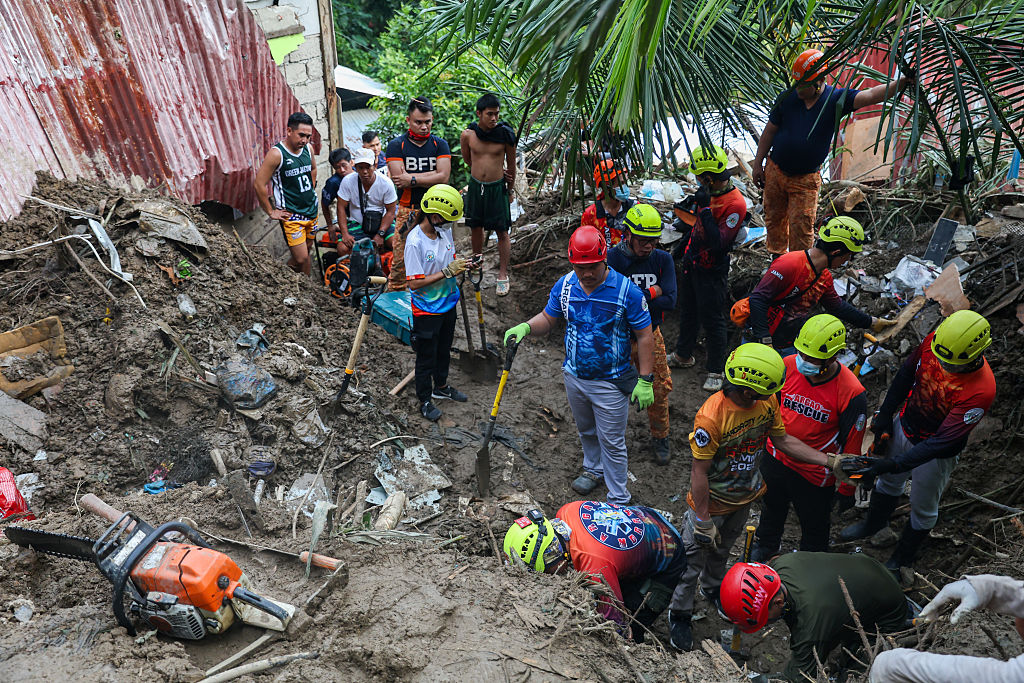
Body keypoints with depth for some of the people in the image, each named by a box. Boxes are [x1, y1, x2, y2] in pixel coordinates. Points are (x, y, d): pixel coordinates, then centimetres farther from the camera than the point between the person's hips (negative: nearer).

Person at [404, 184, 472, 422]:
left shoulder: (445, 231, -3)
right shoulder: (415, 242, -25)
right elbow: (415, 283, -26)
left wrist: (462, 265, -9)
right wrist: (447, 272, -27)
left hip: (448, 303, 7)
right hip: (427, 310, -7)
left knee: (444, 349, 25)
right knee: (426, 356, 9)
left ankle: (441, 386, 47)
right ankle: (425, 400, 28)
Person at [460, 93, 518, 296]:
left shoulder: (505, 134, -11)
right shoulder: (468, 135, -7)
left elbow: (511, 164, 1)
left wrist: (510, 189, 8)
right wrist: (487, 168, 8)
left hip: (497, 188, -2)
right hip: (476, 186, 2)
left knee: (502, 232, 1)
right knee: (476, 228, 16)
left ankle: (503, 275, 10)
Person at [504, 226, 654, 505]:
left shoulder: (627, 291, -20)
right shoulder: (564, 286, -7)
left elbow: (645, 336, -14)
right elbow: (548, 318, 5)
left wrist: (646, 381, -15)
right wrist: (526, 327, -18)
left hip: (610, 382, -5)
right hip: (574, 376, 5)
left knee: (612, 442, 7)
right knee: (586, 431, 26)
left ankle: (618, 500, 24)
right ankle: (593, 469, 53)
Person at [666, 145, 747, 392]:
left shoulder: (735, 204, -24)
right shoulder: (710, 192, 2)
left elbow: (719, 242, -30)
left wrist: (705, 208, -32)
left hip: (711, 271, -9)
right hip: (692, 261, 9)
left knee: (712, 320, 2)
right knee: (688, 311, 22)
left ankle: (715, 371, 19)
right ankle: (683, 355, 42)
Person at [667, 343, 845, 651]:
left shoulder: (767, 401, -16)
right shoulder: (711, 416, -37)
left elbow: (783, 439, 0)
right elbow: (699, 472, -28)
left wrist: (831, 461, -6)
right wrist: (703, 521, -21)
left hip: (744, 498, 6)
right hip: (711, 502, -6)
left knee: (722, 549, 31)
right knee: (694, 558, 13)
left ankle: (713, 586, 59)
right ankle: (679, 613, 36)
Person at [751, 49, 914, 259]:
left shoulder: (835, 99, -10)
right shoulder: (787, 97, -6)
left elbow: (871, 95, -20)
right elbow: (770, 131, 2)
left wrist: (901, 82, -36)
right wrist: (758, 163, 4)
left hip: (806, 179, -2)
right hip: (775, 171, 2)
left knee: (801, 227, -1)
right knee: (774, 219, 15)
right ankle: (776, 258, 35)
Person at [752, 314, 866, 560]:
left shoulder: (851, 393, -28)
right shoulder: (788, 365, -17)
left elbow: (851, 445, -17)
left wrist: (847, 489, -8)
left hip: (815, 475, -3)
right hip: (775, 458, 4)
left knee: (814, 526, 21)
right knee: (771, 509, 30)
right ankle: (765, 547, 60)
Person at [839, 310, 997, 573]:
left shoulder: (981, 390, -37)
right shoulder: (934, 340, -22)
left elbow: (942, 441, -33)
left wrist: (895, 464, -38)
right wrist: (885, 413, 5)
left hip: (935, 453, -5)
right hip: (904, 427, 5)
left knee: (923, 509, 20)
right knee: (888, 481, 29)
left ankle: (901, 561, 44)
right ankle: (874, 523, 58)